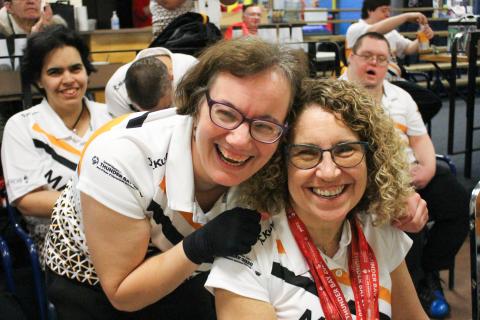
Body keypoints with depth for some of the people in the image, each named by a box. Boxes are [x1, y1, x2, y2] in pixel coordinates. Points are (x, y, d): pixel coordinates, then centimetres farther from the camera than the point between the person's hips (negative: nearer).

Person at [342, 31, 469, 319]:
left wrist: (428, 168, -4)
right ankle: (416, 285, -5)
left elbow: (420, 138, 19)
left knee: (462, 203, -11)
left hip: (413, 172, 7)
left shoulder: (400, 96, 18)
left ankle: (429, 273, 10)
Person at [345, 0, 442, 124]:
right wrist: (407, 16, -17)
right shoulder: (355, 29, -1)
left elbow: (410, 48, 20)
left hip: (394, 82, 9)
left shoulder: (390, 32, 24)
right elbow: (376, 30, -21)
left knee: (432, 101, -6)